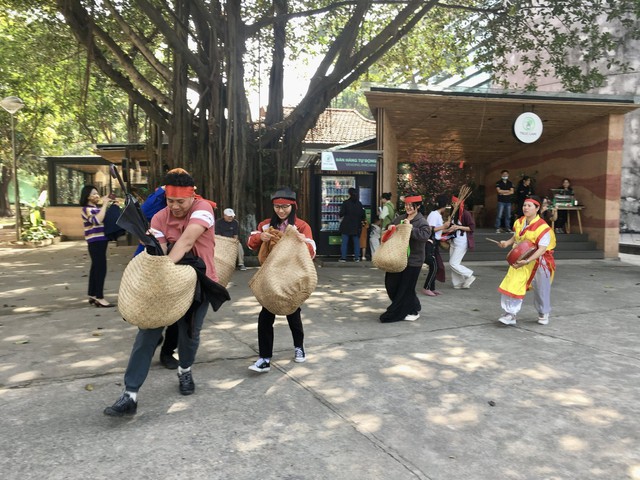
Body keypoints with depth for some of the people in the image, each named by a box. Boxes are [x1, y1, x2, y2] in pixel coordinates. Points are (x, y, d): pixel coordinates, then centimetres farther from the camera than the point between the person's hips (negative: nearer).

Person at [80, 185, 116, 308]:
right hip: (95, 242, -10)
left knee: (96, 267, 13)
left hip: (101, 241, 10)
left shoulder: (96, 207, 16)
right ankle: (99, 298, -11)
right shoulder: (87, 209, -11)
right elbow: (98, 220, -28)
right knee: (101, 268, -12)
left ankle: (92, 295, 21)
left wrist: (108, 204, 6)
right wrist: (104, 204, -21)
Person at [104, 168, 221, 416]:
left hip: (200, 280, -2)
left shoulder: (202, 208, -17)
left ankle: (185, 371, 39)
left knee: (190, 333, 5)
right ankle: (130, 394, -3)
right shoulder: (159, 218, -4)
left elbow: (187, 241, -32)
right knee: (148, 332, -7)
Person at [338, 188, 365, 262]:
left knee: (344, 242, 2)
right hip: (356, 226, 3)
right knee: (356, 242, 9)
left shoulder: (345, 203, -9)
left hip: (346, 225, -3)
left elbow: (341, 214, -10)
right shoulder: (359, 204, 2)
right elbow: (363, 215, 3)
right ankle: (357, 257, 8)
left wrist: (341, 218, 11)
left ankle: (343, 257, 1)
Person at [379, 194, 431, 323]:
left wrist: (410, 227, -25)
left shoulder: (422, 221, -9)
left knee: (406, 287, 0)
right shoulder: (400, 219, 10)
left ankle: (413, 311, 22)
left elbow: (425, 235, -25)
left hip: (413, 260, -7)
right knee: (391, 283, 11)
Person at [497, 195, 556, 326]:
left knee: (541, 290, 12)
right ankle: (510, 314, 2)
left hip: (539, 262, -5)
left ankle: (543, 313, 37)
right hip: (521, 260, 5)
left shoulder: (542, 227, -22)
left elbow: (542, 249, -28)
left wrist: (527, 261, -39)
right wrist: (508, 242, -4)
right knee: (512, 285, -6)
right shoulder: (519, 222, -1)